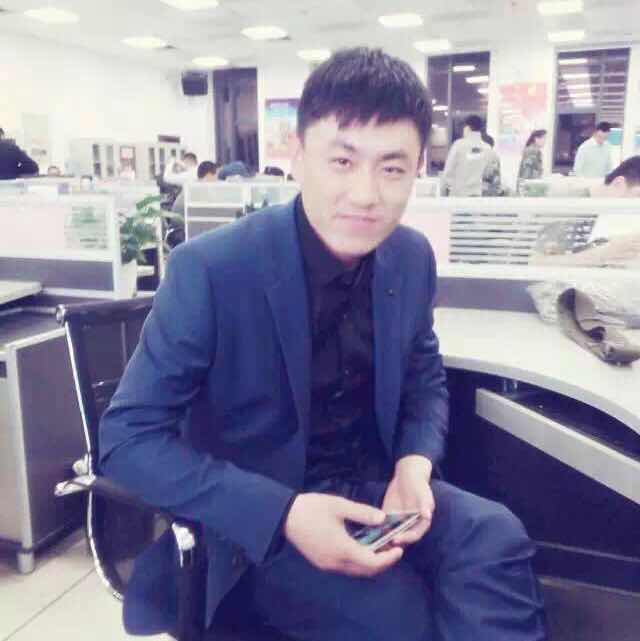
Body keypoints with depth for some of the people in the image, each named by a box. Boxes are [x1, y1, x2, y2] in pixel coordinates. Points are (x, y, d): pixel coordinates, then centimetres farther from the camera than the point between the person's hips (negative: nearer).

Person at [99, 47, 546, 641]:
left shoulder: (412, 257, -5)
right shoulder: (209, 269, -21)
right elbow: (126, 438, -18)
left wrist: (415, 462, -12)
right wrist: (282, 512, -29)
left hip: (369, 484, 5)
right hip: (253, 523, -4)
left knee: (496, 537, -21)